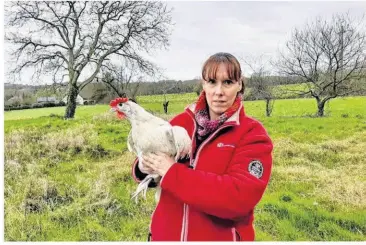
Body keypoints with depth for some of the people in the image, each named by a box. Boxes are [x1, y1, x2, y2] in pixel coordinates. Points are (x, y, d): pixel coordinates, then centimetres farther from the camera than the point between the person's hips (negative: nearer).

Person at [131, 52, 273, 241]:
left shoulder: (253, 134, -13)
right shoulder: (182, 121, -2)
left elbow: (240, 196, -26)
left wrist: (173, 173, -26)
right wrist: (145, 167, -16)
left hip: (221, 237, -3)